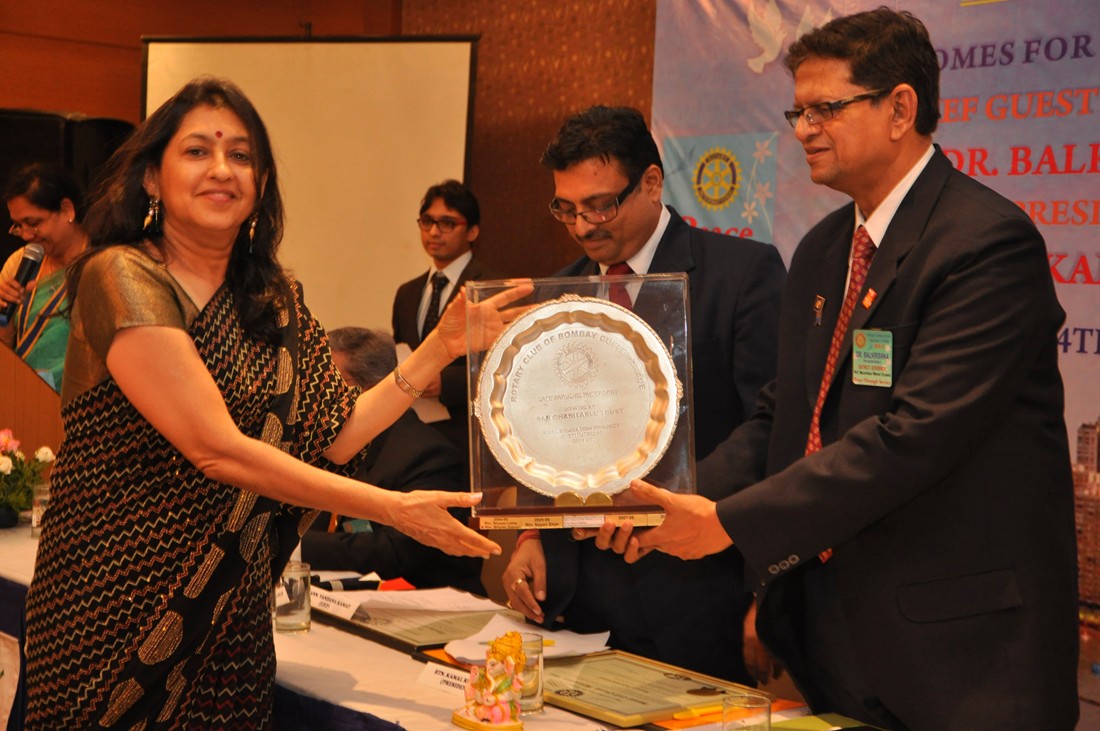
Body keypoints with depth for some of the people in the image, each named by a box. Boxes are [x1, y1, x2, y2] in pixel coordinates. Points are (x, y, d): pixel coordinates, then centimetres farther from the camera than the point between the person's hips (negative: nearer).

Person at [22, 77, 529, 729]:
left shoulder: (271, 297, 8)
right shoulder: (121, 277, -14)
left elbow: (333, 435, 6)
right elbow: (217, 448, -21)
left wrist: (441, 347, 2)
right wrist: (395, 508, -20)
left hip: (234, 615, 6)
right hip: (114, 602, -6)